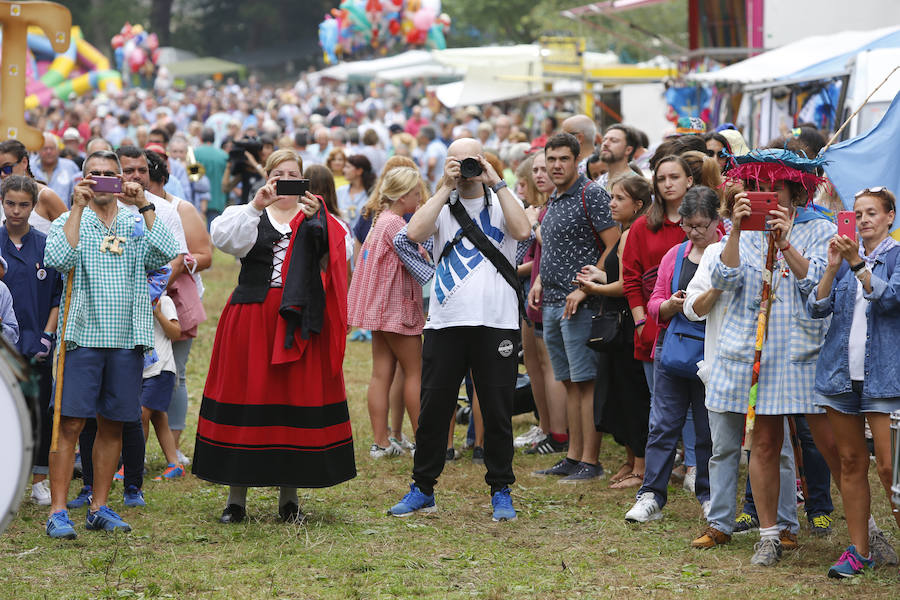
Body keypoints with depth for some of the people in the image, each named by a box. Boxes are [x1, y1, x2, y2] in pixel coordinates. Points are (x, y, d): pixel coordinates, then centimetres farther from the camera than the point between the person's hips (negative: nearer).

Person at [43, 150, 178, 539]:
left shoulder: (137, 225, 11)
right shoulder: (69, 222, 5)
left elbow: (166, 255, -7)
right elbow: (58, 260, -16)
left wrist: (144, 206, -10)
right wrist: (78, 207, -15)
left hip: (127, 339, 3)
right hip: (83, 336, -3)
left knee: (112, 425, 8)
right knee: (70, 424, -8)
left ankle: (99, 507, 16)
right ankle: (57, 510, -6)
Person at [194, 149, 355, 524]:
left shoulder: (315, 219, 11)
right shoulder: (249, 215, 10)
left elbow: (332, 256, -8)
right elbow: (223, 238, -11)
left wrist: (315, 218, -23)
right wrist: (256, 205, -21)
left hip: (299, 320, 1)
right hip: (251, 319, 0)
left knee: (296, 401, 0)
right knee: (245, 401, -2)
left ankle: (289, 497, 10)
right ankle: (236, 497, 5)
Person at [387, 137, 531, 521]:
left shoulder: (501, 204, 8)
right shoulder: (442, 205, 11)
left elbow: (523, 231, -14)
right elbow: (414, 233, -10)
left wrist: (496, 183, -10)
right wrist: (446, 187, -7)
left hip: (496, 323, -1)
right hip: (446, 322, 1)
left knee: (497, 412, 3)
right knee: (433, 409, 4)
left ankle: (501, 491, 14)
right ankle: (422, 490, 14)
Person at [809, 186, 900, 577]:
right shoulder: (844, 256, 12)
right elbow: (817, 308, 3)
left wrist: (857, 263, -24)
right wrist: (833, 266, -11)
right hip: (841, 369, 4)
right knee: (851, 462, 7)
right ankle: (860, 551, 12)